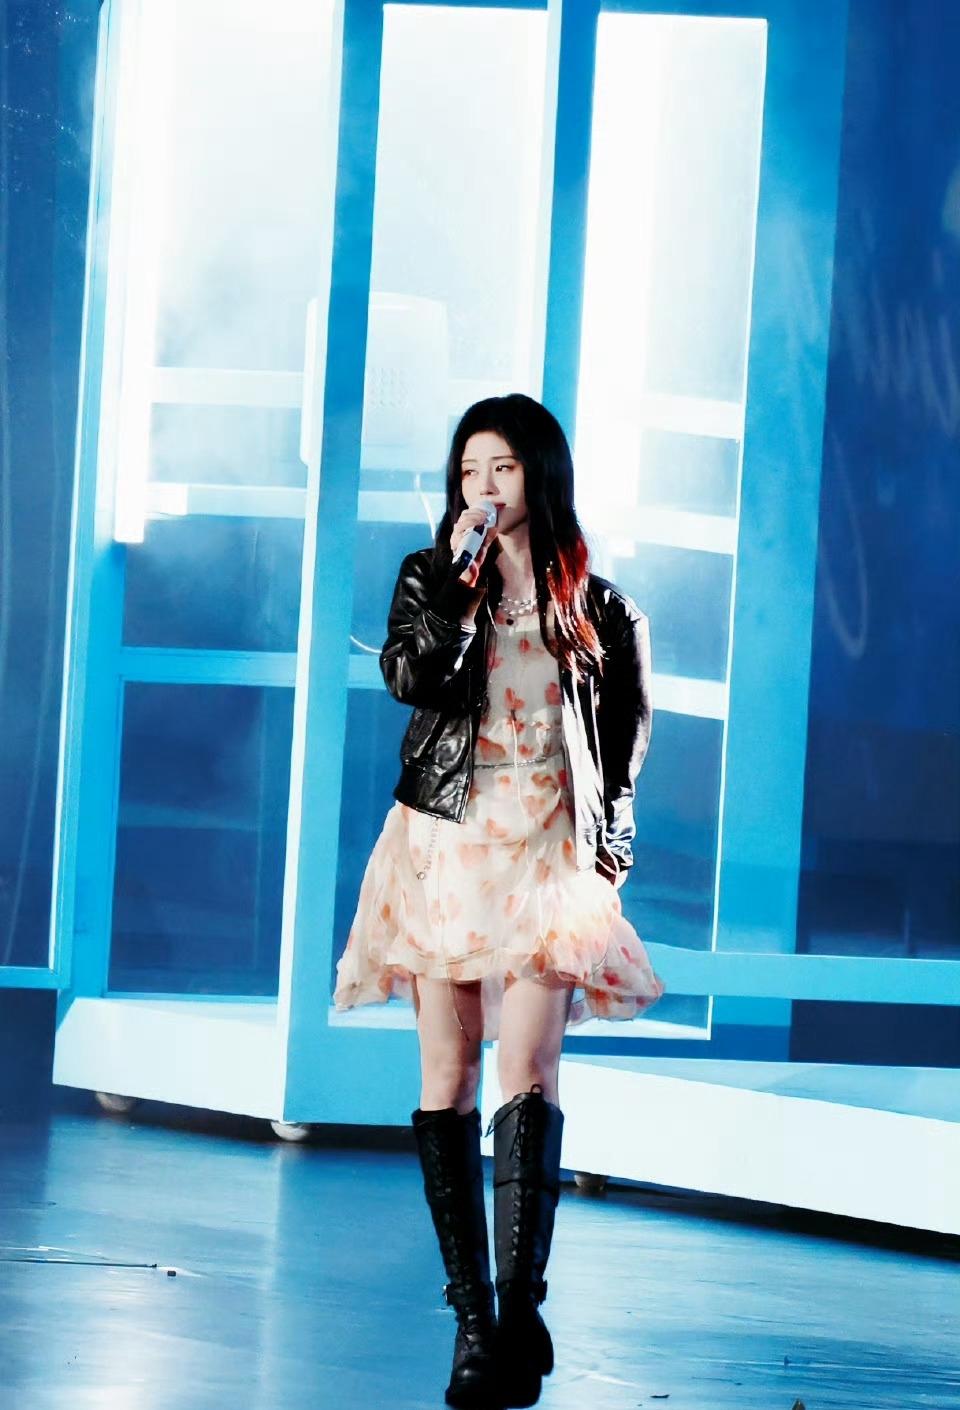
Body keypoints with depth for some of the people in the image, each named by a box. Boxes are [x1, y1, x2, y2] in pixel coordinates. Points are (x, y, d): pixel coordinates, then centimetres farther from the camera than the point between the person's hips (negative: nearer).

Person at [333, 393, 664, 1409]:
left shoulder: (595, 607, 9)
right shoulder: (429, 577, 9)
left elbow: (627, 736, 15)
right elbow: (408, 676, -9)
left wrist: (610, 845, 7)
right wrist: (462, 582, -12)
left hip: (549, 849, -1)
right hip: (445, 838, 1)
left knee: (526, 1074, -16)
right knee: (448, 1074, -3)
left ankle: (516, 1311, -21)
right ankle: (473, 1316, 1)